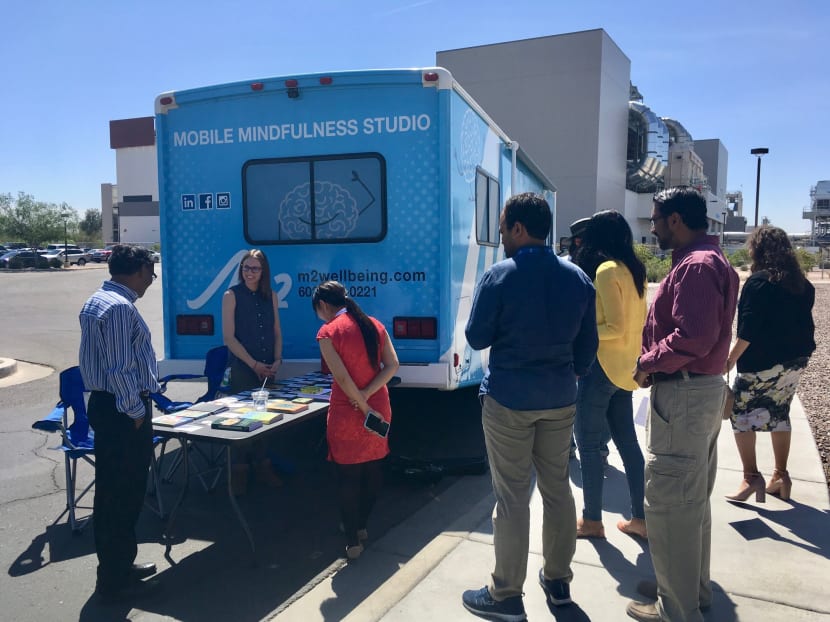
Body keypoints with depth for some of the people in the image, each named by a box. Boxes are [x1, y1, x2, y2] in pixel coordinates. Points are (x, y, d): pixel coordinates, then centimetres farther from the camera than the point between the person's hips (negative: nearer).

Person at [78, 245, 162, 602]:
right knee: (122, 494, 0)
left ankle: (119, 566, 31)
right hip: (122, 410, -11)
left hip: (106, 404, 11)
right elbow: (120, 368, -23)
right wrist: (136, 411, -15)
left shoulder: (98, 301, 13)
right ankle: (115, 581, 12)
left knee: (113, 491, 18)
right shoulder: (120, 307, -20)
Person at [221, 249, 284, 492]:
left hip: (267, 369, 4)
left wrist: (277, 360, -2)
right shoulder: (232, 295, -3)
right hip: (242, 368, -3)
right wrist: (254, 364, -11)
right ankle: (239, 472, 13)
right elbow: (229, 337, -7)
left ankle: (263, 466, 20)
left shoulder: (271, 296, 8)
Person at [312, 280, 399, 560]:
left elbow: (342, 377, -19)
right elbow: (392, 365, -3)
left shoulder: (328, 332, -11)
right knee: (373, 469, 17)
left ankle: (353, 541, 14)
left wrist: (365, 409, -12)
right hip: (379, 408, 6)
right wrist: (366, 395, -10)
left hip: (347, 413, -5)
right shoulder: (375, 325, 6)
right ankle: (361, 526, 33)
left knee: (348, 476, 7)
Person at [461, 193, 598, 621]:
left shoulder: (499, 276, -13)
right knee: (557, 489, 16)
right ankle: (558, 581, 31)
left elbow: (476, 338, -6)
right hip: (560, 399, 6)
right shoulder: (578, 278, 3)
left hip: (509, 399, -5)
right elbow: (588, 344, 9)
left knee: (512, 498, 3)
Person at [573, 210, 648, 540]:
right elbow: (637, 320, 15)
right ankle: (640, 518, 22)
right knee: (626, 440, 14)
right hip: (625, 367, 9)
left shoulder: (606, 270, -16)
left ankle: (592, 520, 13)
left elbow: (615, 327, -20)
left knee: (588, 442, 3)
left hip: (603, 366, -9)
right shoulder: (634, 269, 10)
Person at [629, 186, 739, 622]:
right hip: (702, 389, 11)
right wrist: (657, 362, 8)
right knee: (692, 498, 20)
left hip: (683, 395, -11)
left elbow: (692, 339, -28)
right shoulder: (709, 260, 15)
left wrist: (648, 363, -14)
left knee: (668, 502, -2)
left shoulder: (695, 266, -19)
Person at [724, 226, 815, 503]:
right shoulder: (802, 283, 9)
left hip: (763, 361, -7)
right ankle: (781, 477, 20)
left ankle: (751, 476, -3)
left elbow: (749, 328, -19)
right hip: (796, 360, 8)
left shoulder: (758, 282, -13)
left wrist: (731, 358, -14)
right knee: (779, 414, 16)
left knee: (741, 412, 2)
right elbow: (804, 322, 14)